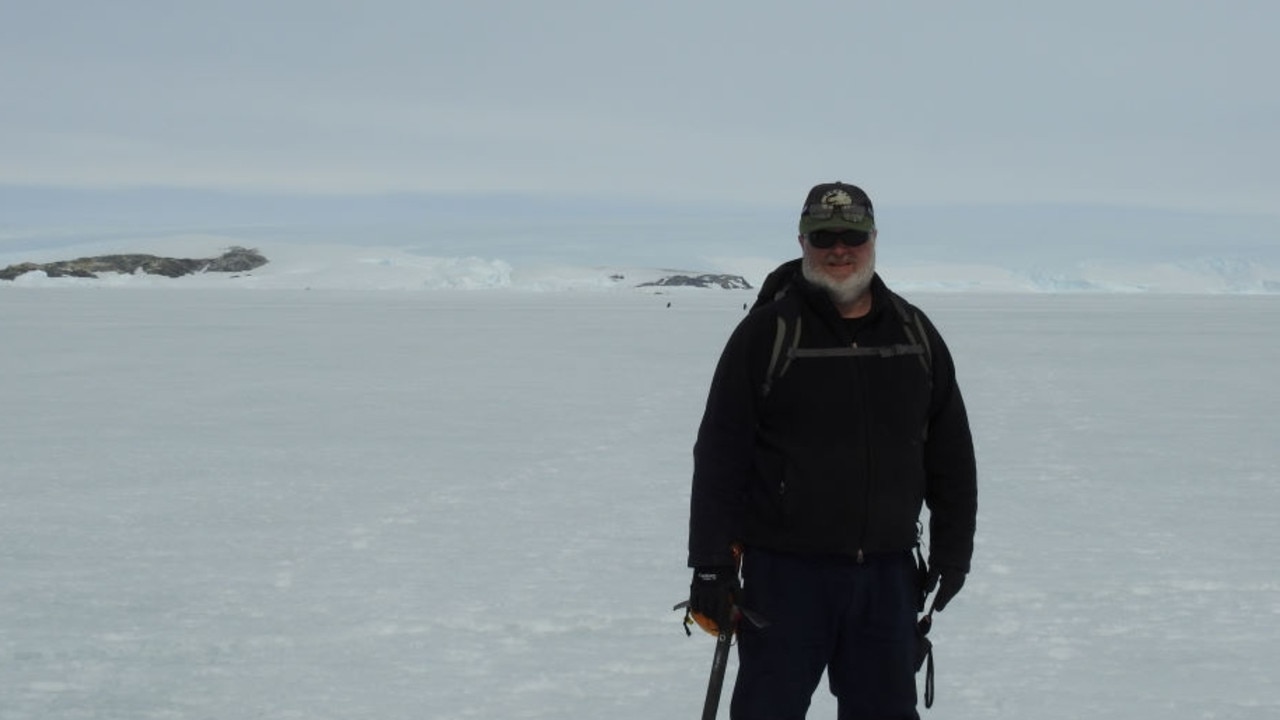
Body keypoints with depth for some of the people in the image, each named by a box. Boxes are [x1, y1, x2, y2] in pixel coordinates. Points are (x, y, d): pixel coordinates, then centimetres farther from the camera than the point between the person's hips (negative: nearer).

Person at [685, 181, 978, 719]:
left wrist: (952, 549, 11)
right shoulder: (767, 333, -5)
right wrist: (712, 566, -10)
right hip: (786, 573, -4)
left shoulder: (914, 332, 7)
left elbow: (951, 453, 14)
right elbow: (719, 458, -6)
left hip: (888, 574, 4)